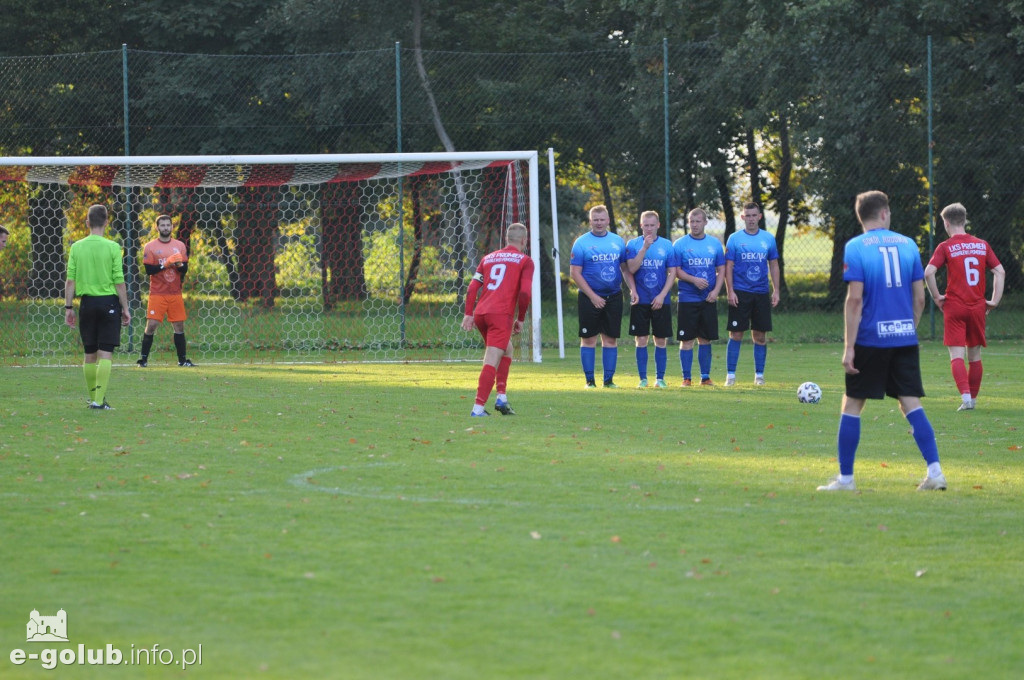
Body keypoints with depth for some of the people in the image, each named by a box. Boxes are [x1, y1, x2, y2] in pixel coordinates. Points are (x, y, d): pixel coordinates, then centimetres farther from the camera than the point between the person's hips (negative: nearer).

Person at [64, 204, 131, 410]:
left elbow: (70, 281, 0)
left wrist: (68, 307, 7)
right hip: (108, 301, -3)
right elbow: (119, 281, -7)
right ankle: (99, 400, -9)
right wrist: (125, 308, 1)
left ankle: (94, 398, 19)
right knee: (105, 354, -2)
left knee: (90, 354, 13)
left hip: (87, 302, 3)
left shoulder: (77, 247, 0)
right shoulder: (112, 247, -7)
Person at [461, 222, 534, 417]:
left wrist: (469, 314, 8)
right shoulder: (525, 261, 6)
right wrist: (520, 319, 3)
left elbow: (473, 287, 11)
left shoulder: (488, 258, 21)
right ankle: (478, 408, -19)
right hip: (502, 314, -6)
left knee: (507, 350, 26)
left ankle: (502, 398, 18)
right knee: (492, 362, -10)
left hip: (480, 313, 6)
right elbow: (525, 293, -6)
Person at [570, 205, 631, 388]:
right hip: (589, 298, -3)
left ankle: (609, 379, 11)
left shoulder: (618, 241, 8)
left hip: (613, 297, 3)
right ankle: (590, 380, 5)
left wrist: (632, 288, -1)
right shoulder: (581, 243, -4)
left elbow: (626, 268, 16)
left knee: (611, 338, 5)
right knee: (589, 339, -1)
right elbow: (575, 273, -7)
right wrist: (592, 296, -13)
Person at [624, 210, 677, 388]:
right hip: (640, 300, -1)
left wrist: (662, 295, -8)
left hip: (661, 301, 1)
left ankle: (660, 378, 10)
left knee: (661, 340, 3)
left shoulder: (667, 245, 3)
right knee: (641, 340, -1)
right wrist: (644, 248, -18)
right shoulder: (633, 244, 2)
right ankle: (643, 378, 5)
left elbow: (672, 273, 2)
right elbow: (631, 269, -11)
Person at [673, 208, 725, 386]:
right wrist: (694, 280, -18)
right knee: (687, 339, -2)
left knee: (705, 338, 6)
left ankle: (705, 377, 13)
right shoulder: (680, 244, 0)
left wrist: (716, 290, -6)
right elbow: (676, 271, -3)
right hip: (687, 299, -2)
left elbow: (721, 270, 9)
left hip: (708, 299, 2)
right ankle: (687, 378, 3)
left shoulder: (715, 244, 7)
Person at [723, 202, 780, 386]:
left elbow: (774, 266, 11)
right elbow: (728, 267, -1)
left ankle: (759, 375, 12)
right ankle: (730, 374, 1)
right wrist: (730, 291, -9)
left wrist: (776, 291, 4)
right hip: (740, 293, -2)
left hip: (761, 293, 2)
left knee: (760, 335, 5)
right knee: (736, 334, -4)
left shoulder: (769, 239, 7)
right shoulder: (734, 239, 0)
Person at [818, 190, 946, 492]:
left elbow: (854, 299, -12)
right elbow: (919, 298, 7)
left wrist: (849, 347, -10)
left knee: (851, 405, 7)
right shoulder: (908, 244, 6)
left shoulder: (855, 247, -6)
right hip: (905, 339, 3)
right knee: (911, 404, 5)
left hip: (871, 339, -3)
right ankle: (935, 472, -5)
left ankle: (845, 478, 10)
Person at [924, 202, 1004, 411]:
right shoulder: (982, 245, 6)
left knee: (957, 356, -5)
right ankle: (973, 398, 21)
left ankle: (965, 395, -22)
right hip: (977, 307, 3)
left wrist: (936, 297, -5)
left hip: (954, 308, -3)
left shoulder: (945, 247, -5)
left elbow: (929, 272, -17)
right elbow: (1000, 272, 3)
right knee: (974, 356, 14)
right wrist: (995, 301, 6)